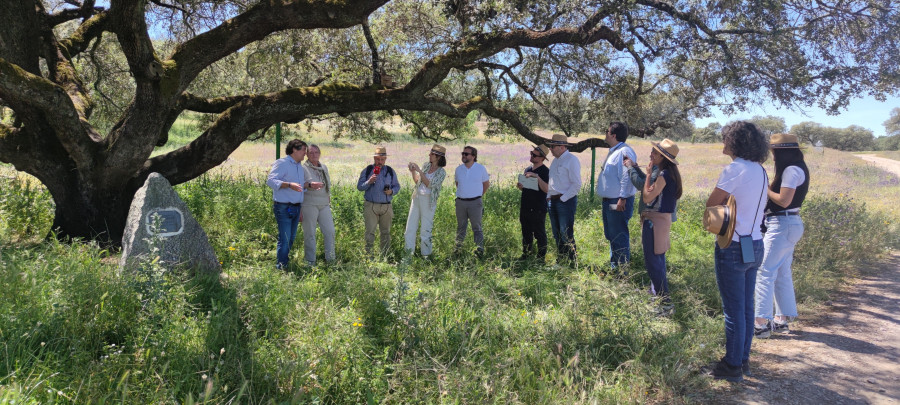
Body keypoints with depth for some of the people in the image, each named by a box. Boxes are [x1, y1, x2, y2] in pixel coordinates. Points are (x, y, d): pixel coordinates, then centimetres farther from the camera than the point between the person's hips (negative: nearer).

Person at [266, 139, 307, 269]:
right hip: (284, 208, -8)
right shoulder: (281, 163, -7)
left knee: (291, 239, 12)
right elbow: (270, 181, -19)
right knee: (284, 239, -9)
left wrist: (301, 210, 22)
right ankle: (281, 268, -2)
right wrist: (289, 185, -31)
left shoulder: (300, 167, 18)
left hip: (296, 208, 8)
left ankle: (285, 264, 21)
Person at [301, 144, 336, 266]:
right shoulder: (303, 168, -3)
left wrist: (329, 199, 22)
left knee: (330, 231, 3)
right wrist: (310, 185, -23)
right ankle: (310, 261, 6)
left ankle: (330, 259, 14)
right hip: (309, 204, -6)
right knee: (310, 233, -2)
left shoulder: (324, 167, 16)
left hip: (324, 204, 6)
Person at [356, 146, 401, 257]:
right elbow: (359, 187, 1)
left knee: (385, 232, 8)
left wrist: (391, 191, -8)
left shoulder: (390, 171, 9)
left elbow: (397, 186, 14)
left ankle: (386, 255, 17)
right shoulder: (367, 170, 3)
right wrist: (369, 182, -18)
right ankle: (368, 254, -3)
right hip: (371, 206, -2)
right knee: (370, 231, -7)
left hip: (386, 206, 2)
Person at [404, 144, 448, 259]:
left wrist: (419, 170, -21)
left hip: (428, 200, -5)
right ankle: (408, 252, 15)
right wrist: (413, 171, -3)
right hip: (417, 197, 5)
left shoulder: (441, 172, -8)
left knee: (426, 228, 1)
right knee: (410, 225, 6)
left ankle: (426, 254, 13)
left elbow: (430, 184, -19)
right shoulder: (426, 166, 7)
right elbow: (417, 181, 13)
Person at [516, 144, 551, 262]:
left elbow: (547, 189, -23)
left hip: (538, 209, -8)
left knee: (539, 234, 1)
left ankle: (541, 257, 9)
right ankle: (527, 254, 26)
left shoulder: (545, 171, -10)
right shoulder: (528, 169, 14)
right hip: (525, 207, 8)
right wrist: (520, 186, 2)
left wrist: (537, 177, -29)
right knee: (526, 233, 16)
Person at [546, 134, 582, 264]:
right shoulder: (555, 161, 17)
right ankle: (560, 261, 22)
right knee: (557, 234, 12)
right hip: (553, 201, 8)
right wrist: (549, 196, 9)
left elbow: (576, 185, -14)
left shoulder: (572, 160, -9)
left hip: (566, 201, -8)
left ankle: (571, 262, -1)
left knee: (566, 234, -8)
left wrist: (562, 199, -15)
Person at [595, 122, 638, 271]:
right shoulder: (613, 151, 18)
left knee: (619, 237, -6)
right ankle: (613, 266, 29)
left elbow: (627, 177, -24)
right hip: (609, 201, 11)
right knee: (611, 236, 18)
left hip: (618, 202, -11)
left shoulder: (624, 152, -16)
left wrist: (622, 199, -27)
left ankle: (622, 270, 1)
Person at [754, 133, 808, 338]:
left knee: (765, 272, -9)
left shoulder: (792, 170, -16)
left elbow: (783, 201, -21)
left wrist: (765, 189, -7)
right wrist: (768, 188, 2)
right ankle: (781, 320, 22)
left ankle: (762, 323, -8)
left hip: (782, 225, -11)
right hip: (787, 224, 11)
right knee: (782, 273, 14)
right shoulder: (796, 169, 16)